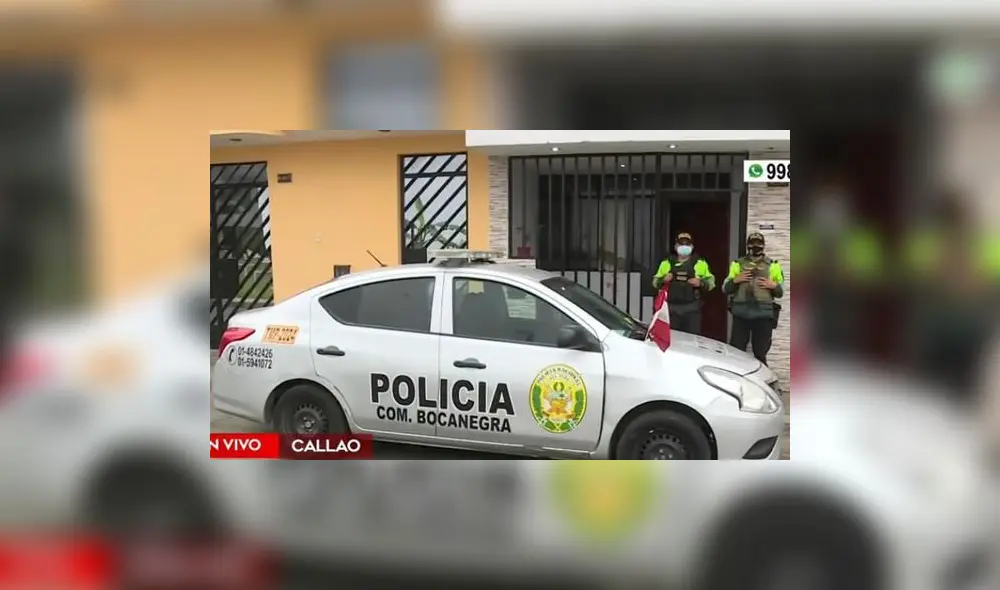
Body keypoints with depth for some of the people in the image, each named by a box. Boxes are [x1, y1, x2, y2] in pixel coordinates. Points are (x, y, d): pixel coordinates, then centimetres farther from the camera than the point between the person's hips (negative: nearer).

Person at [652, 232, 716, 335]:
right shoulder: (667, 263, 14)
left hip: (692, 308, -2)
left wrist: (701, 283, -12)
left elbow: (710, 282, 9)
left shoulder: (700, 263, 10)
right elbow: (655, 282, 17)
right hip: (671, 308, 2)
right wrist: (663, 280, -5)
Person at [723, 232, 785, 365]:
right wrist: (735, 280, -8)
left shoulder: (772, 265, 11)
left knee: (760, 352, 4)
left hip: (763, 314, 0)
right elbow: (725, 289, 11)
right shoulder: (738, 264, 12)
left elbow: (780, 293, 14)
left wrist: (774, 285, -7)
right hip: (741, 313, 0)